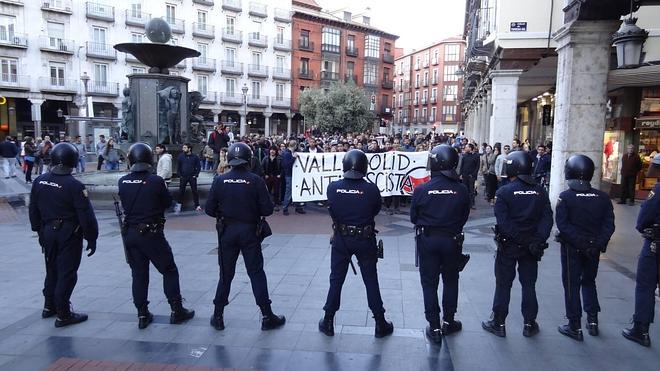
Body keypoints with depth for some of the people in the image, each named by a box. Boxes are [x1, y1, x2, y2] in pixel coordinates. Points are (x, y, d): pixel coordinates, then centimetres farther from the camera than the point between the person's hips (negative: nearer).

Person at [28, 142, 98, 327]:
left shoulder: (39, 181, 0)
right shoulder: (74, 186, -20)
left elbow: (33, 210, 10)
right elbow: (86, 215, -18)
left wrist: (40, 231, 21)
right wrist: (92, 238, -8)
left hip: (48, 232, 7)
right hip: (69, 235, -6)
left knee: (52, 270, 21)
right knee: (67, 273, 2)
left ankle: (49, 306, 35)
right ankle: (63, 315, 8)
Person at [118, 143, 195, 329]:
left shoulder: (123, 182, -3)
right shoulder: (156, 181, -16)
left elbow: (125, 204, 8)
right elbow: (168, 202, -4)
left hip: (130, 233, 4)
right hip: (152, 233, -4)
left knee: (138, 274, 13)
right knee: (169, 271, 9)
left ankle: (142, 314, 19)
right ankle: (176, 310, 14)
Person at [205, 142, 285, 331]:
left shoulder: (220, 180, -6)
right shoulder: (256, 181, -12)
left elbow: (209, 209, -4)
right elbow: (268, 209, -12)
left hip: (227, 231, 2)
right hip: (249, 231, -2)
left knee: (225, 274, 14)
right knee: (256, 273, 7)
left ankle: (218, 316, 21)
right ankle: (267, 317, 12)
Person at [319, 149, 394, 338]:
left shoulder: (333, 187, -14)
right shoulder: (371, 189, -18)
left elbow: (332, 210, 1)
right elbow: (377, 209, -1)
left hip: (341, 239, 1)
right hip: (365, 240, -1)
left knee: (336, 280, 15)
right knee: (371, 281, 13)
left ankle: (328, 322, 25)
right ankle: (380, 324, 23)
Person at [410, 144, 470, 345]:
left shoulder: (421, 190, -14)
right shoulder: (461, 190, -12)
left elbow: (413, 217, -3)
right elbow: (464, 217, -1)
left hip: (427, 239, -1)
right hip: (452, 240, 1)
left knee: (429, 283, 11)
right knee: (450, 280, 20)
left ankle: (434, 328, 15)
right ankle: (448, 322, 31)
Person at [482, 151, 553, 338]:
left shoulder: (503, 192, -12)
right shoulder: (540, 191, 0)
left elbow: (503, 221, -19)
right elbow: (547, 218, -5)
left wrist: (516, 237, -13)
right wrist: (539, 240, -7)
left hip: (508, 245, -3)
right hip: (532, 246, 3)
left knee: (503, 285, 7)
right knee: (529, 284, 14)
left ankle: (498, 323, 15)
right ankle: (529, 324, 23)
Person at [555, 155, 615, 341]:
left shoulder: (565, 197, -13)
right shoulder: (602, 197, -2)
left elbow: (562, 225, -19)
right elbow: (609, 225, -5)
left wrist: (578, 241, -15)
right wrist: (599, 243, -5)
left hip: (572, 248, -4)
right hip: (594, 248, 4)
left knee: (572, 285, 6)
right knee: (589, 281, 22)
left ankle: (575, 327, 11)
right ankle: (593, 321, 23)